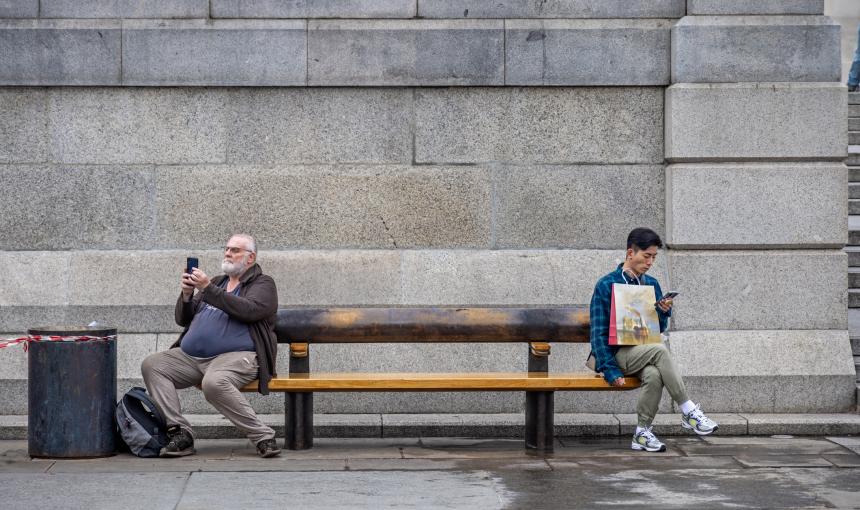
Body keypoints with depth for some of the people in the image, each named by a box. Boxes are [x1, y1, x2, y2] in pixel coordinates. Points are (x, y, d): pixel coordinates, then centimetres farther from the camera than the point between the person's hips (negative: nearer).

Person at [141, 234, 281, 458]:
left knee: (214, 382, -38)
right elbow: (183, 319, 25)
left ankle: (263, 437, -27)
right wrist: (186, 295, 3)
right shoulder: (217, 282, 27)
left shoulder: (262, 284, 7)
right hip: (190, 356, 7)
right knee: (152, 365, -13)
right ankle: (179, 432, -18)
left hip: (236, 355, -7)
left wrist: (208, 289, -17)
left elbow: (249, 310, -16)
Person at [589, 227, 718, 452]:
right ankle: (688, 412, -28)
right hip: (618, 354, -4)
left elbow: (658, 330, 17)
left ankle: (642, 433, -21)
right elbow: (599, 333, -6)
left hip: (644, 354, 4)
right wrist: (610, 370, -16)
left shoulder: (652, 285, 13)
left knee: (654, 374, -33)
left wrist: (664, 313, -5)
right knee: (659, 350, -33)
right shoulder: (606, 285, -3)